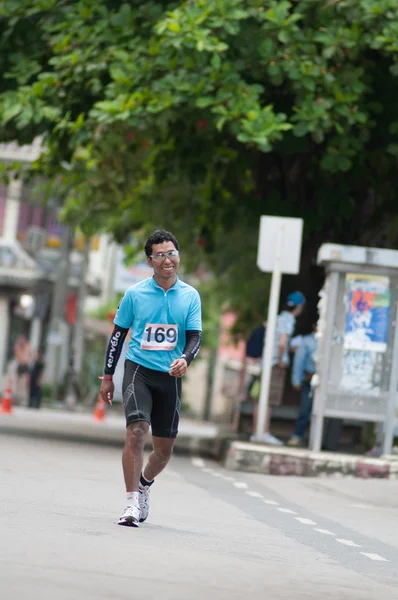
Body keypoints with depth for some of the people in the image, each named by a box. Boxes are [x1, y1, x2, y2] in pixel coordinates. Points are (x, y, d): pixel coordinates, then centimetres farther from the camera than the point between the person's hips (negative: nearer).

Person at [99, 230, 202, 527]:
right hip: (138, 370, -2)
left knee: (164, 448, 8)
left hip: (170, 377, 2)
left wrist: (185, 360, -21)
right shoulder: (135, 294, 1)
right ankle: (133, 503, -20)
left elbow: (194, 337, 1)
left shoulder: (190, 296, 4)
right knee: (136, 431, -22)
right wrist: (108, 377, 7)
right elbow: (118, 334, 8)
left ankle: (145, 483, 39)